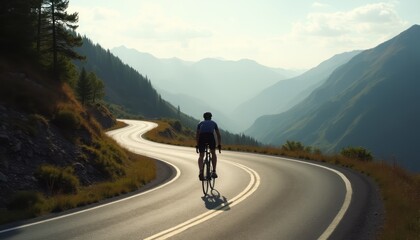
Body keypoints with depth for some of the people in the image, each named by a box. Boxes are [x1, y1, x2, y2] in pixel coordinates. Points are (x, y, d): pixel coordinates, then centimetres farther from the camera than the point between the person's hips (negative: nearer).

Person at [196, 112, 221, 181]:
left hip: (202, 136, 1)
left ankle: (200, 172, -9)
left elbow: (197, 135, 30)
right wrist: (219, 145, 38)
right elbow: (218, 135, 33)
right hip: (210, 136, -1)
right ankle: (214, 171, 10)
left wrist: (197, 145, 38)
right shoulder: (213, 123, 32)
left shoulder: (201, 123, 32)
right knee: (213, 153, 22)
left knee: (201, 156, 13)